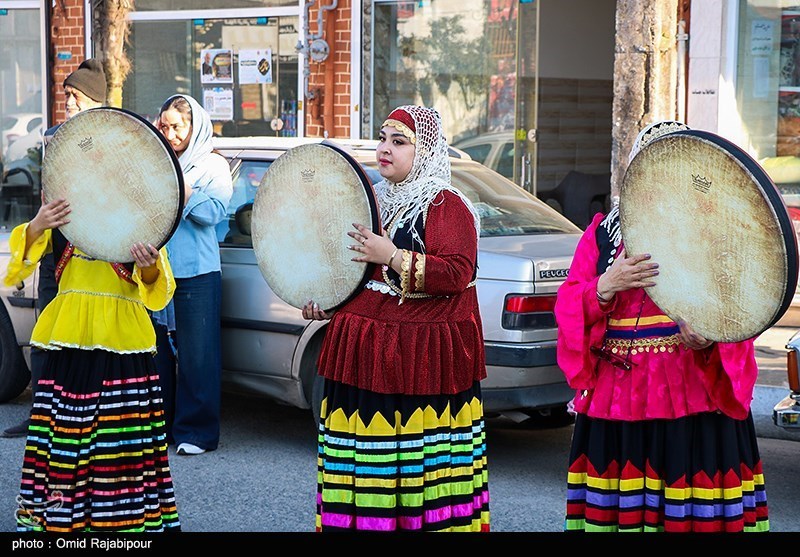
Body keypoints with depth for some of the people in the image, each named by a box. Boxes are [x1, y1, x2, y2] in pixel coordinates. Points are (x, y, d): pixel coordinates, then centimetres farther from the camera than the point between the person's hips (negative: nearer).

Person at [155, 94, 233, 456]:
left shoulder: (213, 165, 2)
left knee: (197, 355, -3)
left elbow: (214, 212, -12)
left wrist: (178, 183, -16)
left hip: (196, 273, -4)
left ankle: (197, 431, 3)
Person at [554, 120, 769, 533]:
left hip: (697, 401, -2)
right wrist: (606, 287, -17)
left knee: (693, 513, -3)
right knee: (616, 508, 3)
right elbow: (568, 309, 3)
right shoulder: (603, 231, 11)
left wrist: (707, 340, -22)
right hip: (616, 402, 2)